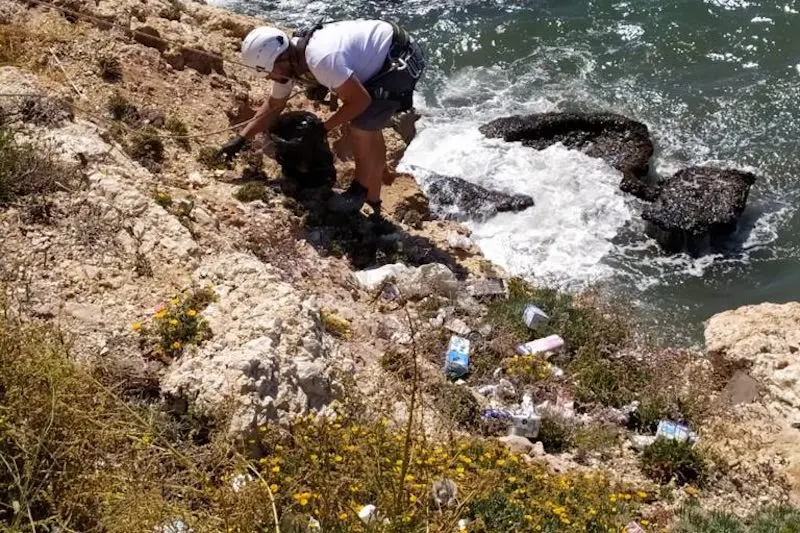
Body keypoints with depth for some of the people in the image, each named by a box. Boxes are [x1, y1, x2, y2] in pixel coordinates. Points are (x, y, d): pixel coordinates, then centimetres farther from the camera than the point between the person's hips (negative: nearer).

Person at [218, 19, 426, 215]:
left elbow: (360, 100, -26)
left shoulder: (321, 60, -35)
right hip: (384, 55, 9)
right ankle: (372, 197, 32)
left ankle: (361, 190, 10)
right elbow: (274, 105, 10)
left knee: (361, 127, -14)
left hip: (403, 58, -9)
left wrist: (323, 128, -16)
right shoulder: (288, 59, -5)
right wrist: (241, 138, 5)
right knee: (369, 126, 17)